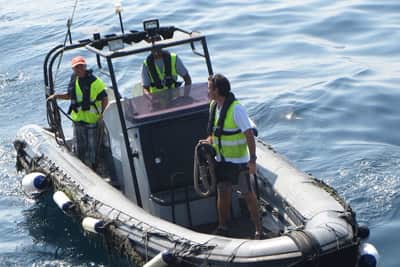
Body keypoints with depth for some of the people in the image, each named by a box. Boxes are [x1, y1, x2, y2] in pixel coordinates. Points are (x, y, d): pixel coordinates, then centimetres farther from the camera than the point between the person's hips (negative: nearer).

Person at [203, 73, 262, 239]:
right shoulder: (213, 106, 1)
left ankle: (258, 229, 14)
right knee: (222, 193, 12)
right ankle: (222, 227, 26)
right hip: (221, 159, 7)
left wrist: (252, 159, -24)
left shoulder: (236, 109, -23)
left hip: (239, 160, -7)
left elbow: (249, 134, -22)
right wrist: (209, 140, -1)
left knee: (248, 194, 4)